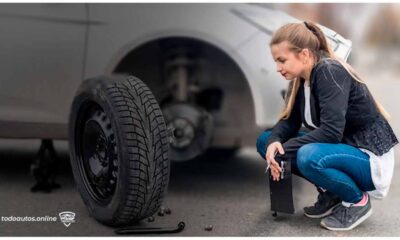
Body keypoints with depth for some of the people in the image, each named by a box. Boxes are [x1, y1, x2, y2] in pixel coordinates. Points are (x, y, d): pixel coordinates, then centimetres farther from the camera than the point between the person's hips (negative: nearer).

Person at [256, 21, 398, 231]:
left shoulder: (330, 72, -23)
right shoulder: (301, 79, 2)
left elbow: (332, 131, -30)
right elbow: (289, 121, 1)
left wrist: (283, 150, -25)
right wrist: (274, 143, -21)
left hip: (369, 158, -8)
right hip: (342, 150, 9)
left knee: (309, 157, -37)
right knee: (265, 141, -1)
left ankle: (357, 200, -7)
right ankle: (329, 192, 9)